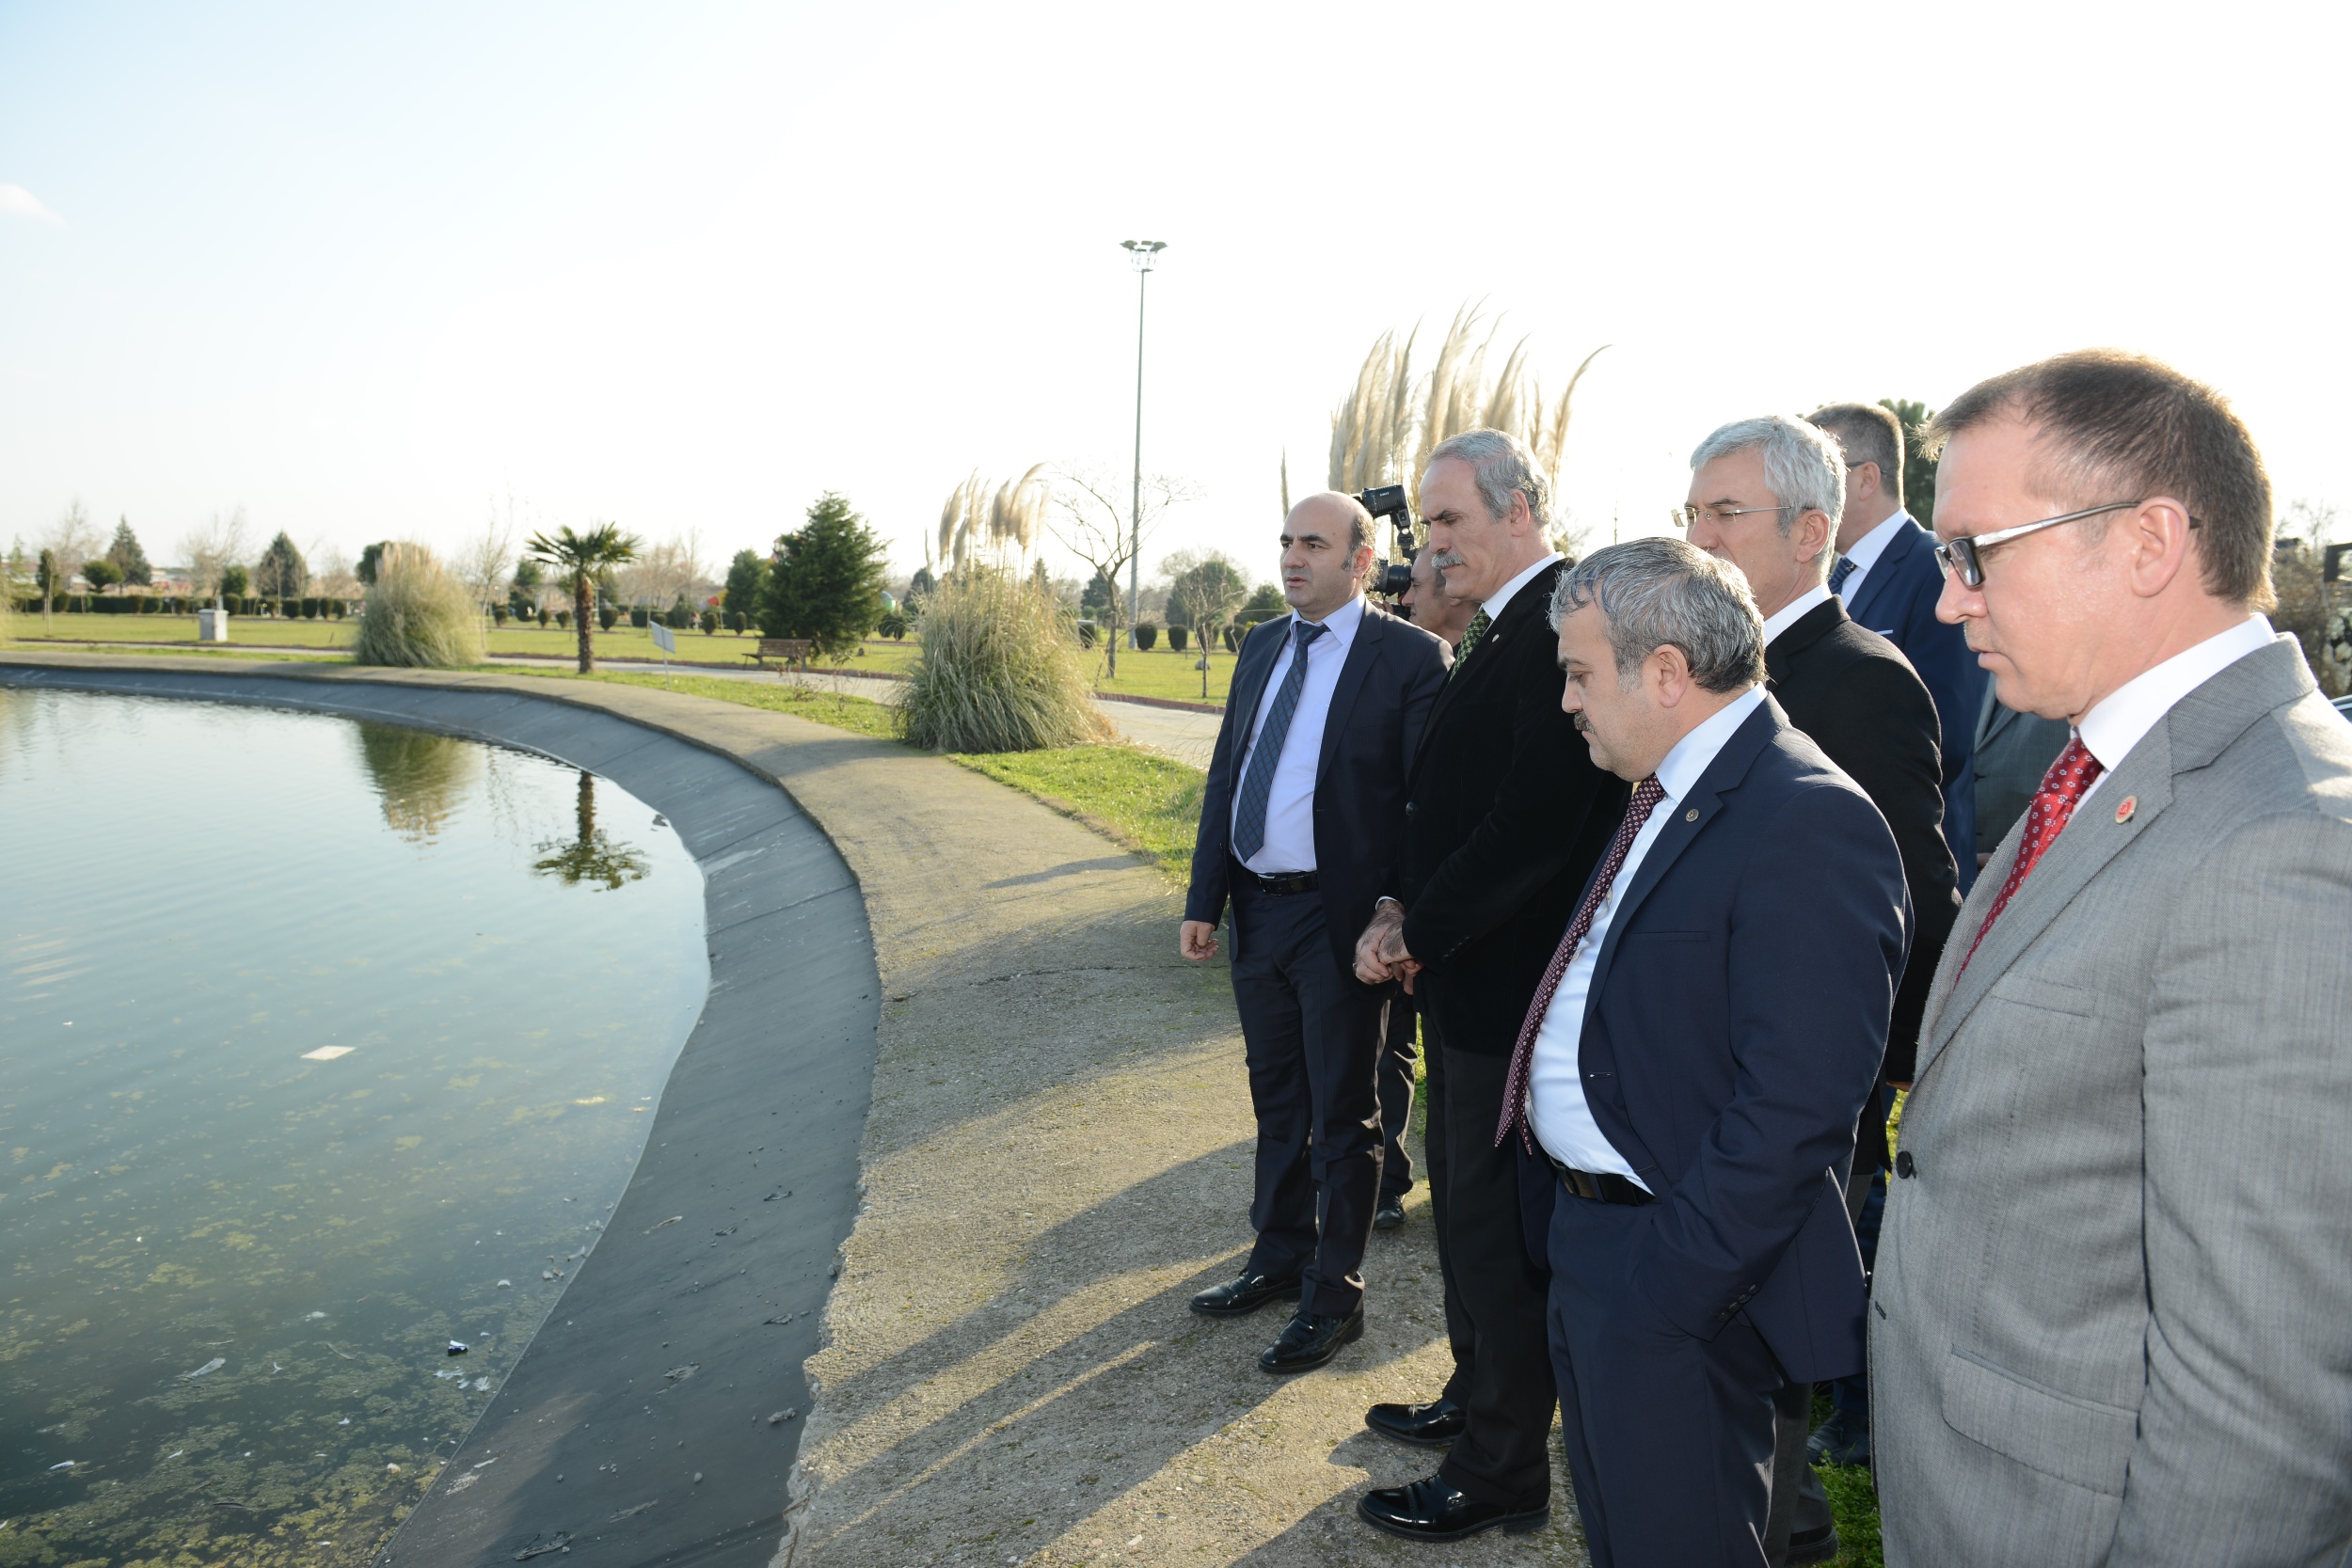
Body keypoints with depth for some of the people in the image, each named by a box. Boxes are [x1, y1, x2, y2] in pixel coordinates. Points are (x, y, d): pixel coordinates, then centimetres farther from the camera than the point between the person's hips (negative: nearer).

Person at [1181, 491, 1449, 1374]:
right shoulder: (1262, 647, 10)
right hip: (1258, 908, 7)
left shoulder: (1410, 657, -10)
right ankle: (1279, 1260, 39)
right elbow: (1224, 777, 11)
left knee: (1342, 1118, 8)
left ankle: (1334, 1300, 24)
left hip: (1338, 919, -6)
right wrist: (1204, 901, 6)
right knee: (1277, 1102, 21)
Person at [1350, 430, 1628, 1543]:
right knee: (1463, 1202, 22)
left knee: (1494, 1228, 4)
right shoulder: (1500, 630, 13)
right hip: (1462, 973, 10)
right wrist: (1401, 907, 2)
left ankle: (1501, 1474, 22)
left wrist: (1418, 937, -16)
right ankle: (1475, 1400, 42)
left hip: (1507, 985, -10)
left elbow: (1536, 823, -26)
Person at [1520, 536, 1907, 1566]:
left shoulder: (1807, 822, -24)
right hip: (1584, 1235, 9)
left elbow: (1795, 1107, -27)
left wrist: (1669, 1286, -23)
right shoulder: (1668, 795, 8)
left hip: (1673, 1264, -9)